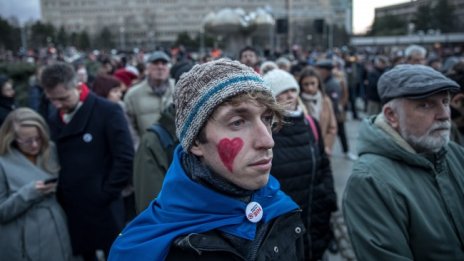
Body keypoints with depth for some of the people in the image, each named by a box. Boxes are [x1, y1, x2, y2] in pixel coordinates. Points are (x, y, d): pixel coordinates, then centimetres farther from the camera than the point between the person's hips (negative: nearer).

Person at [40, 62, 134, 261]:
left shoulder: (108, 111, -10)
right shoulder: (55, 121, 10)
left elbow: (125, 158, -13)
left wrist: (105, 195, -11)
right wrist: (60, 197, 3)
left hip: (104, 211, -5)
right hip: (71, 211, 5)